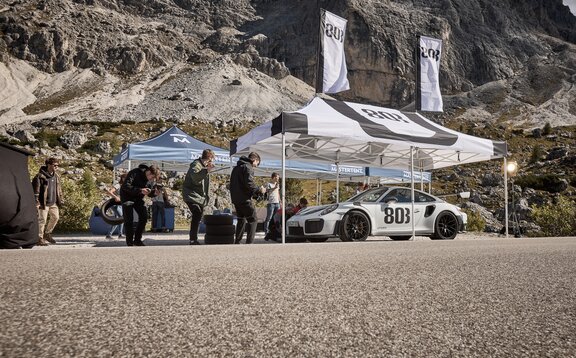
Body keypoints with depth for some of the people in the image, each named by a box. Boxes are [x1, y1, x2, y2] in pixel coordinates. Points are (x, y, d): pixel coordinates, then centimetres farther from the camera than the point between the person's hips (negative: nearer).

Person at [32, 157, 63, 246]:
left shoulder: (56, 176, 11)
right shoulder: (40, 176, -11)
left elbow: (59, 189, 20)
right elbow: (35, 189, -12)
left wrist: (60, 200, 17)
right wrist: (36, 202, -16)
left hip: (53, 202, 7)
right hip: (43, 202, -7)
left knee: (55, 217, 11)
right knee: (42, 220, -4)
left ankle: (47, 234, 30)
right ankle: (39, 238, 6)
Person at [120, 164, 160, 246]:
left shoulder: (150, 179, -6)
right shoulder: (135, 173, -25)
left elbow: (149, 193, 2)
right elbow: (125, 186, -33)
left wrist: (154, 193, -23)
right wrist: (140, 190, -43)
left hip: (138, 198, 6)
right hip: (127, 197, -6)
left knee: (144, 216, -4)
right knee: (129, 220, -9)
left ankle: (137, 240, 7)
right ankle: (130, 243, 0)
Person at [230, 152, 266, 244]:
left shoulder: (236, 167, 19)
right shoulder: (248, 167, -10)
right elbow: (249, 184, -21)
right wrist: (260, 190, -8)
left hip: (236, 198, 9)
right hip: (245, 199, -9)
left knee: (241, 220, 19)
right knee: (252, 220, -2)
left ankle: (237, 242, 20)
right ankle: (249, 242, -10)